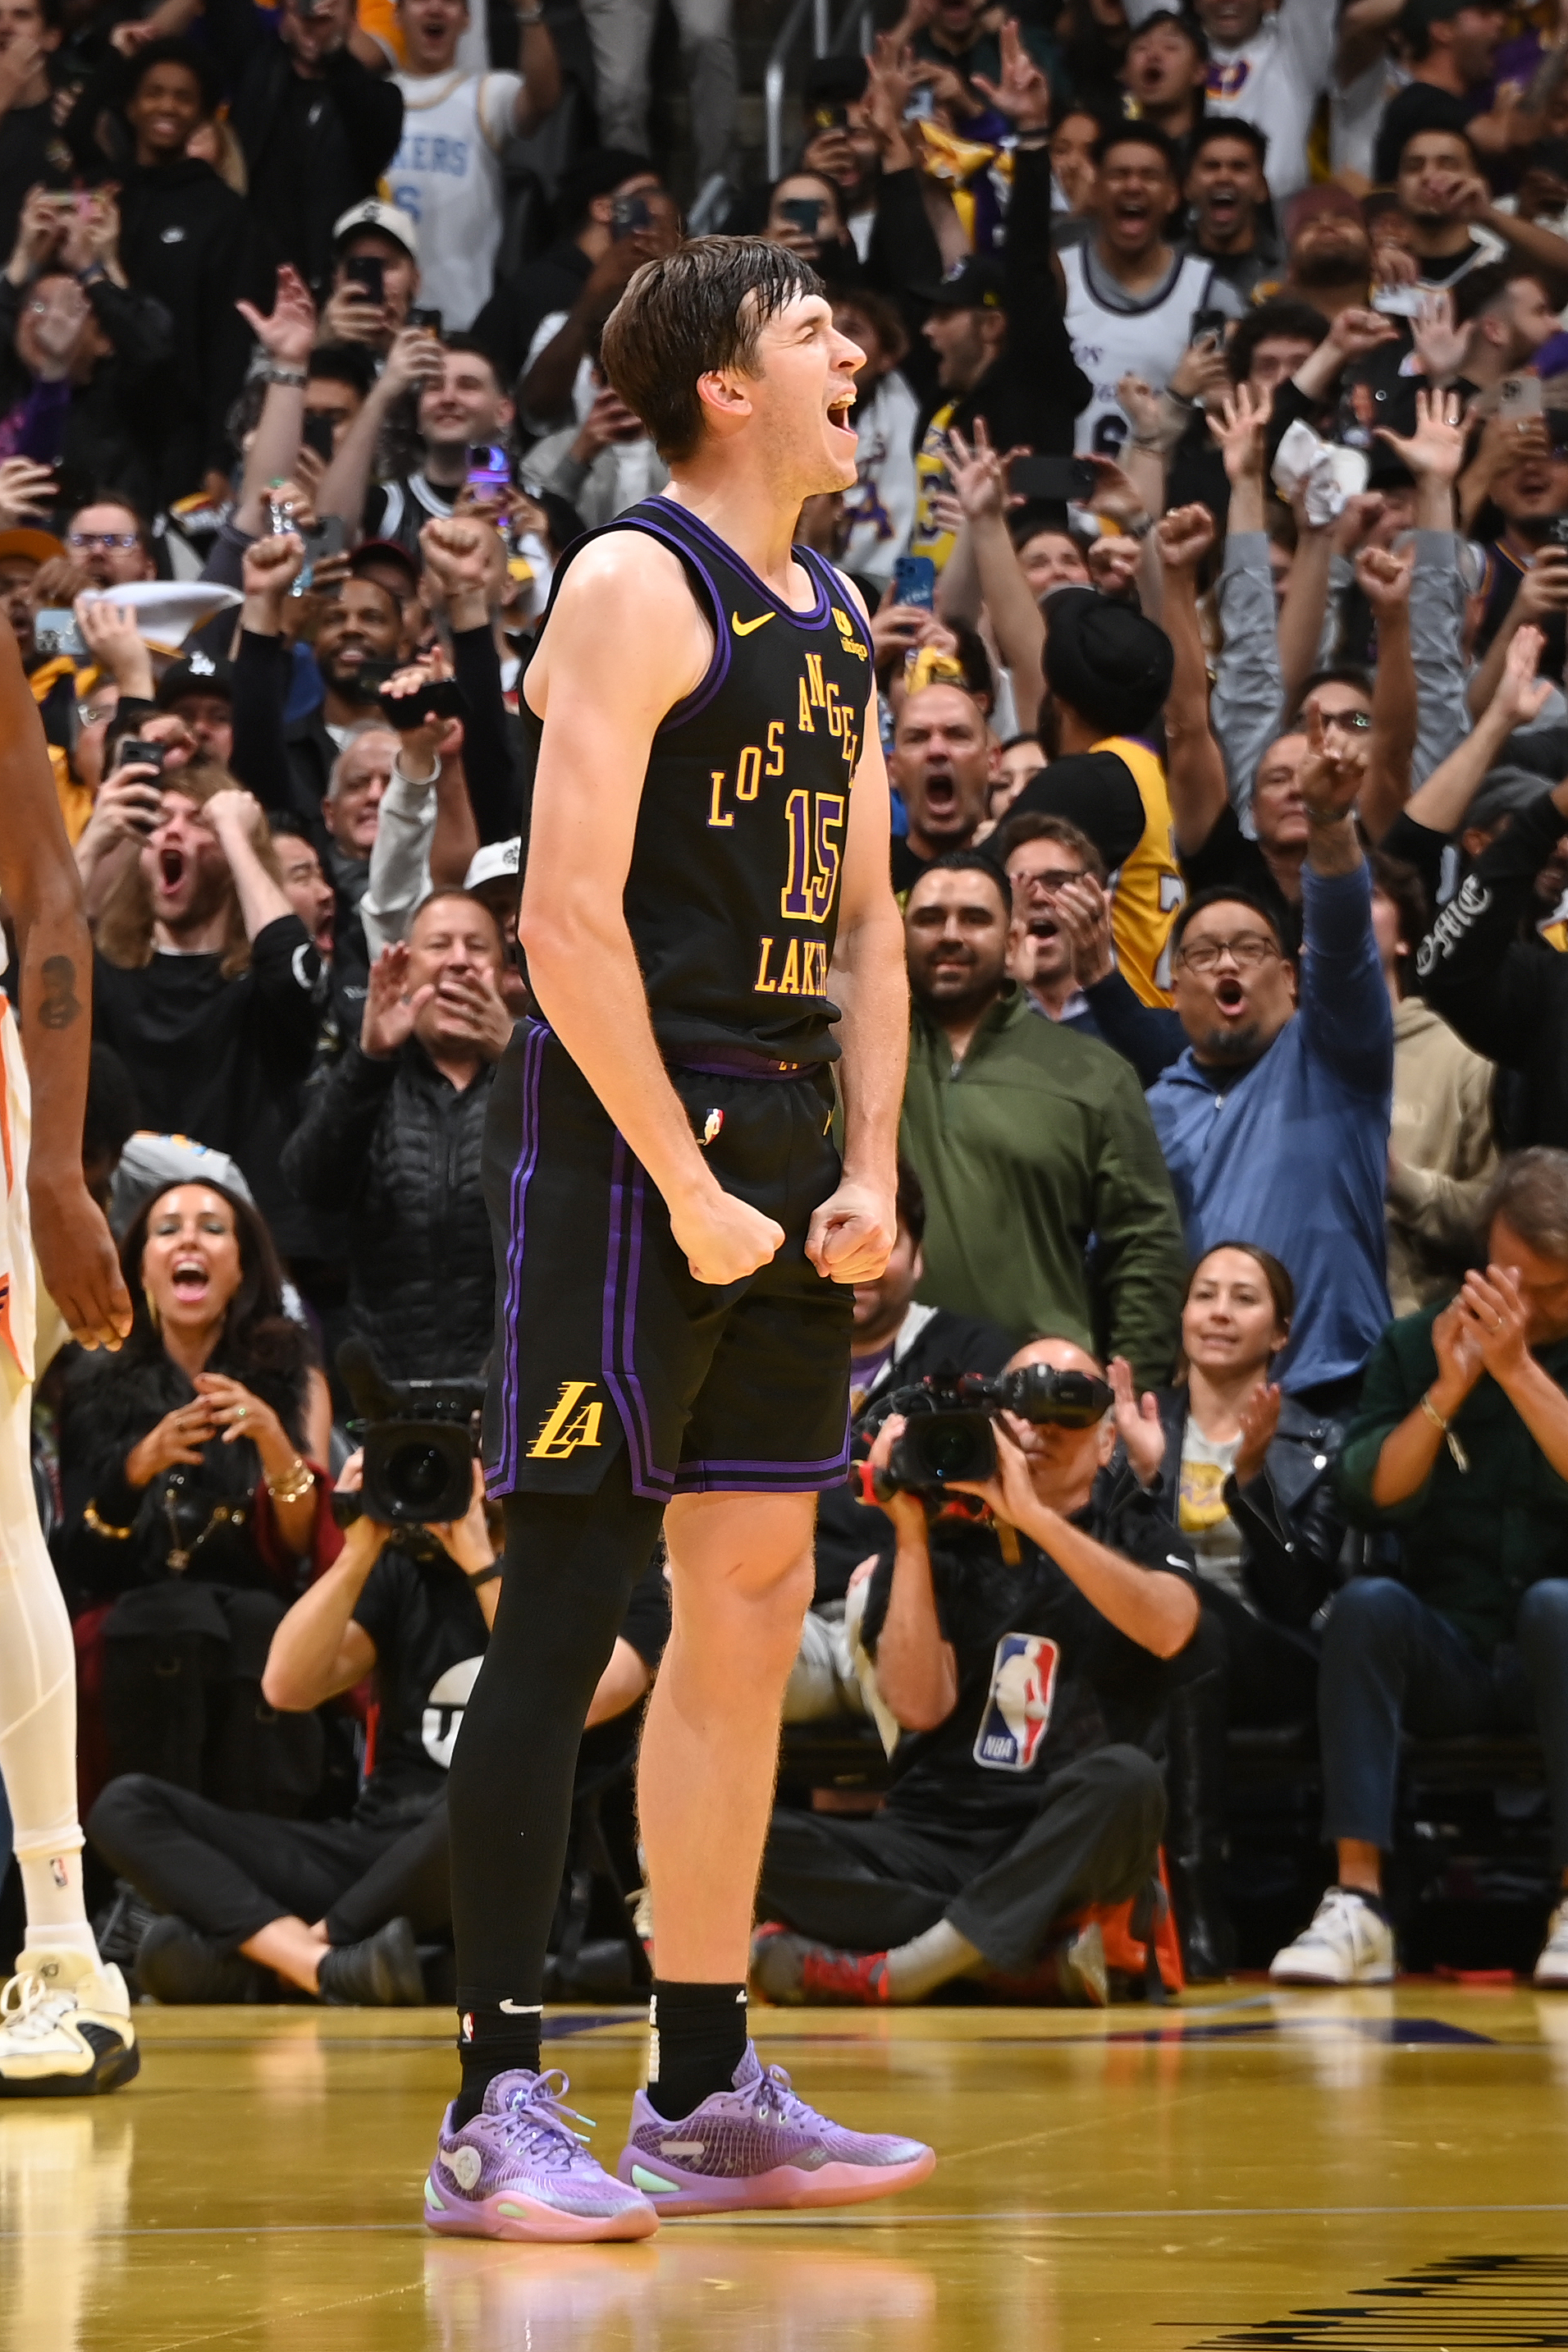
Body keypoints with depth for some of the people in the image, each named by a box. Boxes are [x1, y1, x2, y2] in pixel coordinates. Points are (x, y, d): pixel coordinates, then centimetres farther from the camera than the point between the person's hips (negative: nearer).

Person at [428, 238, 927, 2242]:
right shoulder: (634, 587, -10)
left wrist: (869, 1171, 6)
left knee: (754, 1608, 10)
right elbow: (570, 917, -17)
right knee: (568, 1609, -9)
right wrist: (686, 1188, -18)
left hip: (782, 1142, 9)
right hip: (620, 1127, -9)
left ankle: (707, 2094, 17)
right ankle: (493, 2112, -7)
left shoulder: (838, 624, 17)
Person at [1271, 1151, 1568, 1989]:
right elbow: (1368, 1498, -7)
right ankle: (1356, 1903, -36)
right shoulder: (1415, 1347, 5)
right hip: (1445, 1654, 2)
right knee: (1367, 1601, -30)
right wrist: (1448, 1391, -18)